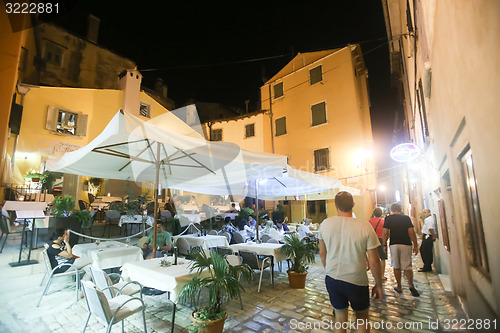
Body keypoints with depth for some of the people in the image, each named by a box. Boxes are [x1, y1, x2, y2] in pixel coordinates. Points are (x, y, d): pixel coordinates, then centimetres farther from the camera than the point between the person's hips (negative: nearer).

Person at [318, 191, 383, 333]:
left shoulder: (325, 224, -8)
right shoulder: (365, 226, -16)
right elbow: (374, 261, -11)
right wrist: (378, 285, 4)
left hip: (332, 280, 2)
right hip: (357, 281, -2)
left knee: (340, 318, 21)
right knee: (362, 317, 25)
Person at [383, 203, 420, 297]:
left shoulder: (388, 218, 1)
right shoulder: (406, 218, 3)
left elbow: (385, 233, -3)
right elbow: (411, 232, -3)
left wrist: (384, 245, 5)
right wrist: (415, 245, 5)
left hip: (394, 244, 0)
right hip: (406, 244, 1)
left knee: (396, 267, 10)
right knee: (407, 266, 5)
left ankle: (399, 287, 18)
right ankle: (411, 285, -13)